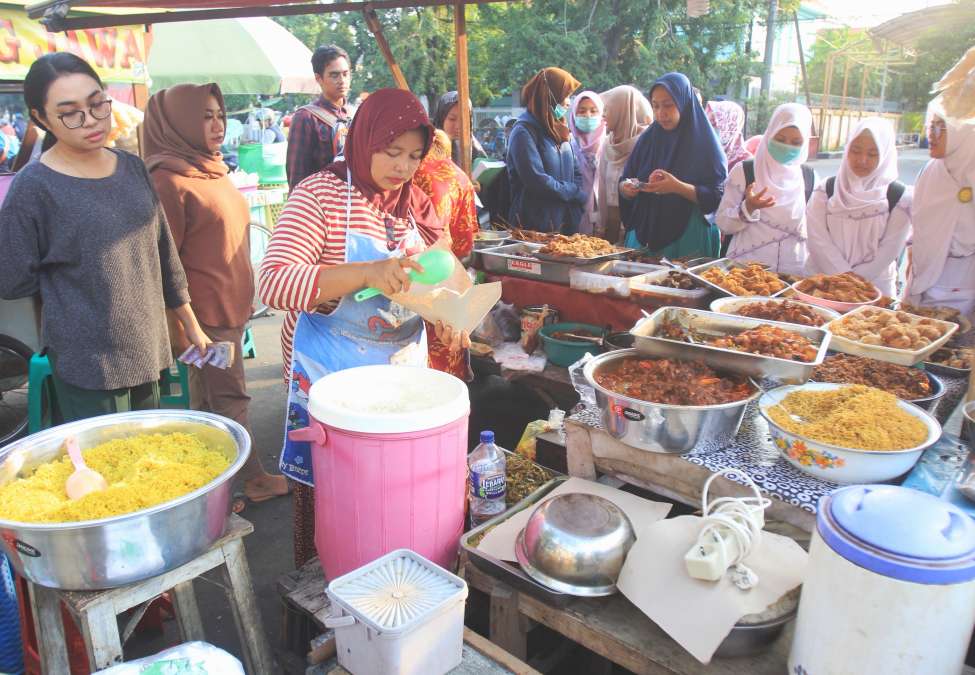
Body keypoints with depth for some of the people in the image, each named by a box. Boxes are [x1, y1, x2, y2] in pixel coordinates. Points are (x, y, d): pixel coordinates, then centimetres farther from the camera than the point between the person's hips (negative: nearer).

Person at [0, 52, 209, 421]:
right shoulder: (33, 188, -12)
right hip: (88, 363, -5)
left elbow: (163, 252, 10)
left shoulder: (132, 167, 4)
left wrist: (191, 325, 13)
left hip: (147, 345, 5)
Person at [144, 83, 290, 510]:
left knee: (208, 402, 16)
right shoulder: (168, 179, -14)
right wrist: (179, 327, -15)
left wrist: (243, 299, 21)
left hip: (230, 306, 9)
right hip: (206, 314, -9)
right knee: (230, 401, 1)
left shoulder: (211, 171, 12)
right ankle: (253, 481, 15)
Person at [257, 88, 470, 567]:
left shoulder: (415, 203, 6)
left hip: (403, 367, 6)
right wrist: (367, 273, -35)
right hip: (330, 376, -5)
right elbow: (273, 283, -23)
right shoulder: (320, 194, -12)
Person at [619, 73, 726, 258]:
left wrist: (678, 187, -23)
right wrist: (626, 188, -12)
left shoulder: (704, 143, -5)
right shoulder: (648, 139, 6)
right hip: (644, 238, 3)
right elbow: (624, 183, 11)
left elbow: (717, 197, -9)